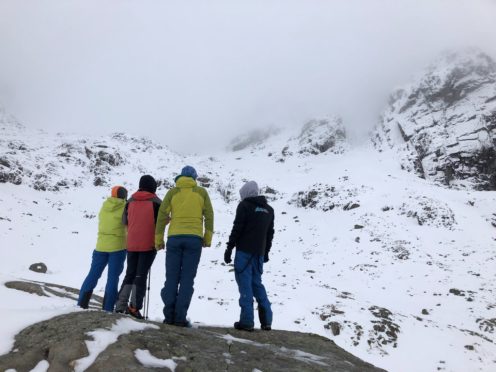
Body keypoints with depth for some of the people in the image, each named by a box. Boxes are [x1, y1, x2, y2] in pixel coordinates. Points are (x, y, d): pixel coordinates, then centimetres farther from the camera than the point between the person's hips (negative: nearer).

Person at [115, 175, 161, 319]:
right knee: (141, 275, -2)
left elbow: (124, 221, 14)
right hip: (148, 244, -4)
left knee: (130, 274, 14)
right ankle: (134, 306, -9)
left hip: (131, 244, 4)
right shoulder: (155, 202, -6)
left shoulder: (130, 201, 7)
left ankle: (121, 305, 10)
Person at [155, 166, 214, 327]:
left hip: (174, 237, 1)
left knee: (171, 278, 6)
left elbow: (162, 215, 6)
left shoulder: (173, 192, 11)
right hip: (194, 238, -1)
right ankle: (180, 317, -5)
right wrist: (208, 238, 10)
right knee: (187, 279, 0)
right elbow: (209, 216, 5)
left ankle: (169, 315, 3)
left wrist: (158, 238, 10)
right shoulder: (201, 192, 10)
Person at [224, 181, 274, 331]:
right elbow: (270, 233, 18)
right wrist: (266, 252, 24)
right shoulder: (269, 209, 15)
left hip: (244, 251, -6)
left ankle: (247, 321, -5)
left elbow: (237, 229, -10)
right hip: (259, 253, 6)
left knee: (245, 284, -3)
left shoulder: (244, 206, -5)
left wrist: (229, 248, -6)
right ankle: (266, 320, 11)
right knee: (257, 283, 15)